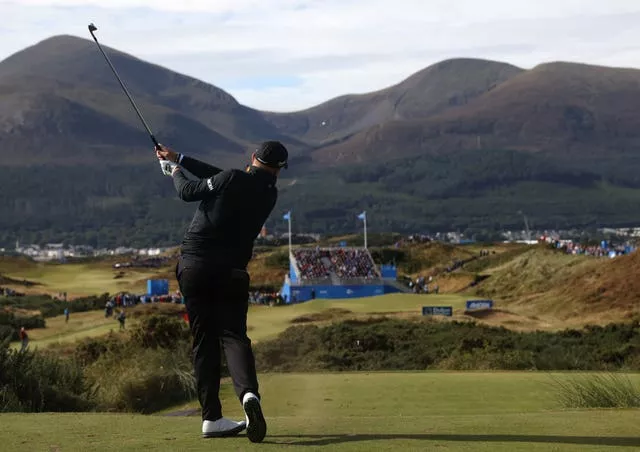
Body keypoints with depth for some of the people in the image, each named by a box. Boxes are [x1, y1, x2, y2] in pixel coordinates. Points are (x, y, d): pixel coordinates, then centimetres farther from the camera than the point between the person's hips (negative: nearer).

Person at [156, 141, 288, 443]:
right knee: (233, 334, 1)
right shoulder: (269, 194, 7)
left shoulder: (232, 179, -7)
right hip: (231, 272, 2)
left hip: (193, 267, -2)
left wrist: (176, 172, 26)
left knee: (204, 341, 4)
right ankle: (248, 393, -28)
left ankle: (211, 417, 1)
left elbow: (187, 192, 3)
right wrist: (179, 158, 22)